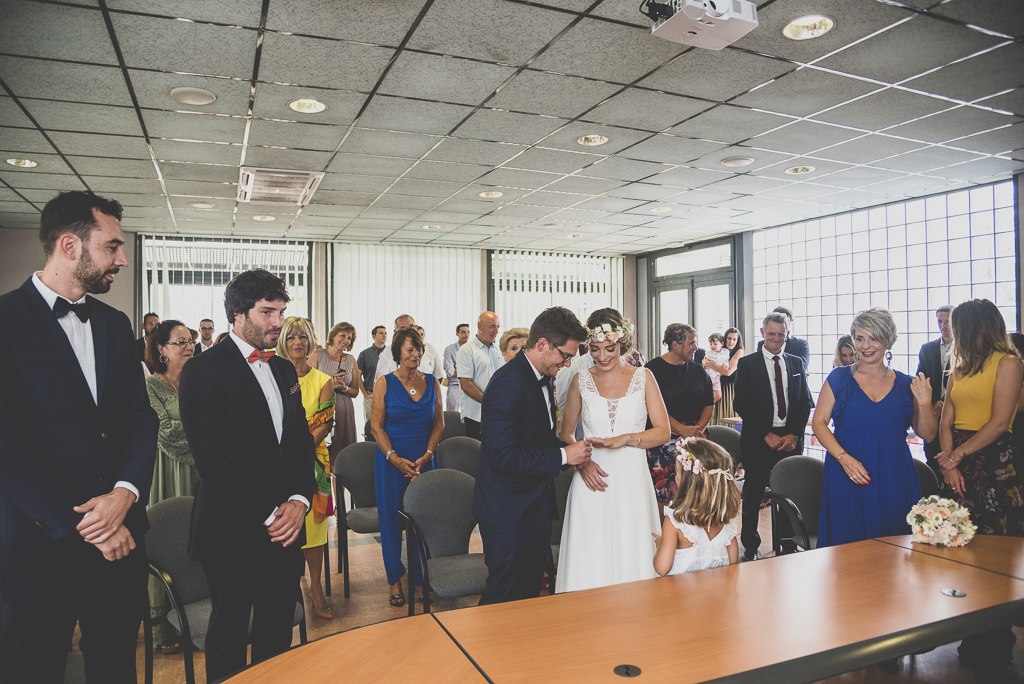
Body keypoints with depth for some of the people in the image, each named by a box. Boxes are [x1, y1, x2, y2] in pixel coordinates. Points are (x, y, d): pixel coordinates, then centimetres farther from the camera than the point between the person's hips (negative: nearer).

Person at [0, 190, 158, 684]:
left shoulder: (116, 325, 10)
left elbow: (142, 418, 5)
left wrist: (125, 493, -12)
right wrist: (85, 523, -15)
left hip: (120, 537, 5)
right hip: (40, 546, -5)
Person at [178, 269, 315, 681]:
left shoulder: (284, 369, 12)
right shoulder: (204, 371, -9)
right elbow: (213, 458, -15)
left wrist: (299, 500, -5)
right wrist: (267, 516, -15)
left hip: (286, 527, 6)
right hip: (235, 534, -6)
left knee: (278, 633, 15)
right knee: (230, 636, 11)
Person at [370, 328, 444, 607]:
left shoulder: (432, 382, 4)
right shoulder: (385, 383, -3)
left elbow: (439, 422, 6)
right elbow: (376, 426, -5)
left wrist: (427, 455, -6)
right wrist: (396, 459, -13)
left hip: (424, 461, 2)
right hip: (390, 461, -2)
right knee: (391, 519, 5)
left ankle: (420, 579, 22)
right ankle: (395, 580, 22)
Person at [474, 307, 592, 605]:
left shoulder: (542, 378, 9)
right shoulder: (509, 383, -23)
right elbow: (503, 455, -28)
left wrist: (572, 450, 2)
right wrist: (563, 455, -21)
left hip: (536, 507, 10)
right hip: (509, 512, -9)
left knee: (531, 591, 20)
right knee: (504, 599, 3)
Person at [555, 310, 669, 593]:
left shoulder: (643, 377, 5)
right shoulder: (581, 380, 6)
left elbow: (663, 431, 1)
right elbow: (566, 433, 11)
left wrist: (624, 439, -14)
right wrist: (581, 461, -7)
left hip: (632, 479, 0)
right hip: (591, 477, 1)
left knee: (631, 559, 2)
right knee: (589, 561, -1)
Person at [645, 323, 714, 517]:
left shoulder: (698, 371, 13)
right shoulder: (654, 369, -4)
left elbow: (709, 404, 14)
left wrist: (699, 427, -4)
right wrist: (682, 429, -16)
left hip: (695, 440, 4)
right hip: (663, 441, -4)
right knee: (661, 494, -4)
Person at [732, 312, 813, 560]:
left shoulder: (796, 363, 11)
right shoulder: (747, 364, 0)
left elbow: (805, 403, 10)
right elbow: (740, 403, -6)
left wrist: (794, 435, -4)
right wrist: (767, 435, -12)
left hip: (791, 441, 3)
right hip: (758, 441, -2)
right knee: (753, 495, 5)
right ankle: (750, 547, 17)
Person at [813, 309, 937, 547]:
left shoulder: (906, 384, 7)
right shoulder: (839, 378, 2)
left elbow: (928, 434, 8)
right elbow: (819, 423, -2)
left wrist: (925, 403, -9)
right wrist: (844, 457, -14)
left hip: (893, 476, 2)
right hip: (847, 475, -2)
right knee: (849, 544, 1)